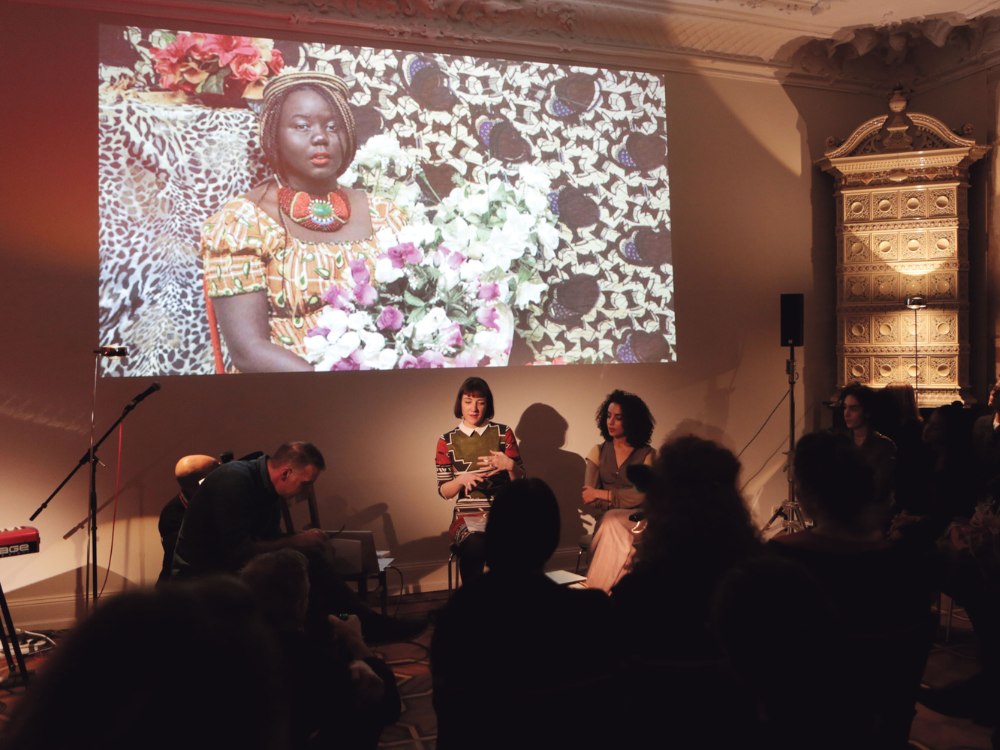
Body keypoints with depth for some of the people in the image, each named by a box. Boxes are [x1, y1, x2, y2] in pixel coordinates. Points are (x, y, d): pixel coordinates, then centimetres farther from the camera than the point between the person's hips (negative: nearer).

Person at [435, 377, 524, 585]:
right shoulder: (447, 441, 5)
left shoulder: (503, 433, 6)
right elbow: (444, 492, 3)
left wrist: (510, 465, -16)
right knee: (475, 545, -35)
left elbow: (520, 480, 6)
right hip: (468, 516, 0)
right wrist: (462, 479, -18)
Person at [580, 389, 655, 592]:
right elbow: (588, 498, -1)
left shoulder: (647, 454, 3)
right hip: (606, 520, 2)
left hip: (636, 521, -2)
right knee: (611, 525, -33)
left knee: (612, 524, -34)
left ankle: (595, 593, -29)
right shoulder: (598, 451, 9)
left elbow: (640, 495, -10)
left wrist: (602, 494, -12)